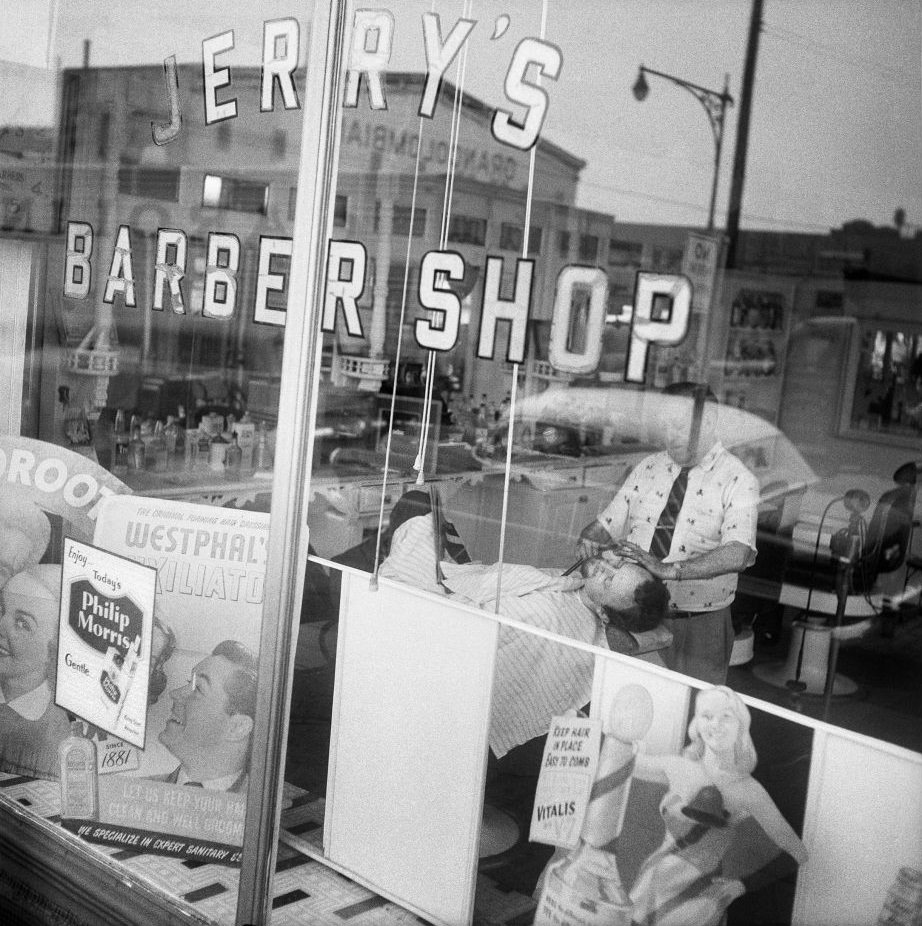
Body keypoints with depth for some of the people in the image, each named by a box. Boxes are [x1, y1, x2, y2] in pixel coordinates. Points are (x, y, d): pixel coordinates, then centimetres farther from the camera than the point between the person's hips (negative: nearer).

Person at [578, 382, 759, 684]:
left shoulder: (738, 480, -6)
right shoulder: (648, 468, 9)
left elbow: (737, 554, -21)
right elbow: (606, 525, 10)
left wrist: (669, 569, -32)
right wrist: (589, 542, -14)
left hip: (697, 628, -3)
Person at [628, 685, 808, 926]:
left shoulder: (748, 790, -11)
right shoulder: (678, 768, 0)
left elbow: (795, 853, -5)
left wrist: (743, 884, -8)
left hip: (697, 900, -4)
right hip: (649, 886, 4)